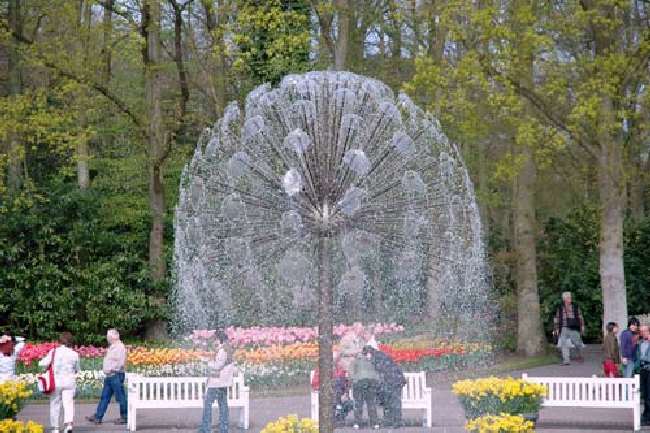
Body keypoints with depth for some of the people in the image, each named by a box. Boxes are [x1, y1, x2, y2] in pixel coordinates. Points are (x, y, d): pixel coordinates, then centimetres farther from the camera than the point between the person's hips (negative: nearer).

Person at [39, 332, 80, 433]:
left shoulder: (54, 352, -5)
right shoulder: (74, 354, 0)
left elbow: (43, 363, -11)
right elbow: (78, 370, 11)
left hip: (56, 382, -1)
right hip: (70, 382, 1)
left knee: (55, 405, 10)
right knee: (69, 404, -2)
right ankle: (69, 424, -23)